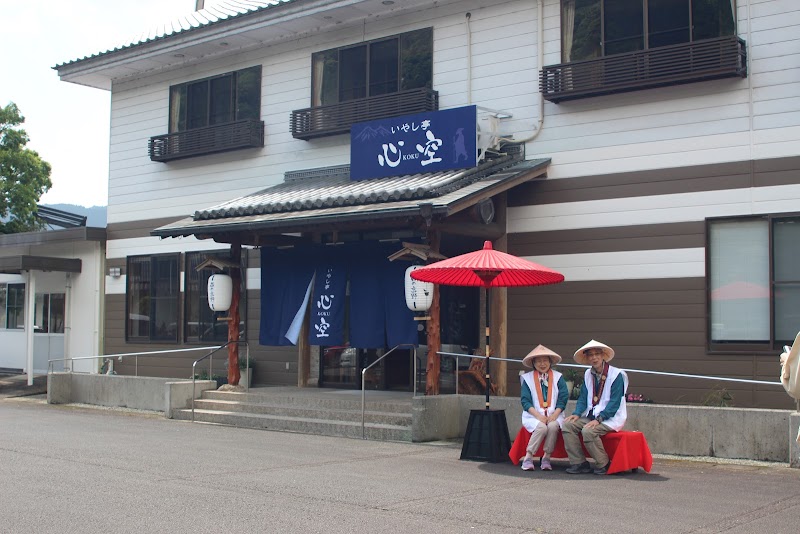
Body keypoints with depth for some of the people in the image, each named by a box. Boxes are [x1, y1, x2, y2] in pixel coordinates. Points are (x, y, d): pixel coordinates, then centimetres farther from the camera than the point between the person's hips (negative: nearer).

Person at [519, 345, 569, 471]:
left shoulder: (558, 377, 9)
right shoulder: (528, 378, 7)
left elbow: (563, 398, 2)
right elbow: (525, 400, -1)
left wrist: (554, 415, -13)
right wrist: (538, 415, -15)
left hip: (553, 415, 1)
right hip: (534, 415, -1)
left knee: (553, 426, -32)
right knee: (541, 427, -33)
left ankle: (546, 458, -21)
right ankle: (528, 458, -26)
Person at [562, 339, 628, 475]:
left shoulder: (616, 375, -9)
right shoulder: (588, 374, 12)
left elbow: (615, 402, -15)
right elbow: (583, 398, 12)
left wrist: (598, 419, -24)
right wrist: (577, 413, -8)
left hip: (611, 418, -7)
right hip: (591, 416, 7)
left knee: (588, 431, -32)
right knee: (567, 425, -15)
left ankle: (603, 465, -12)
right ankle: (579, 463, -14)